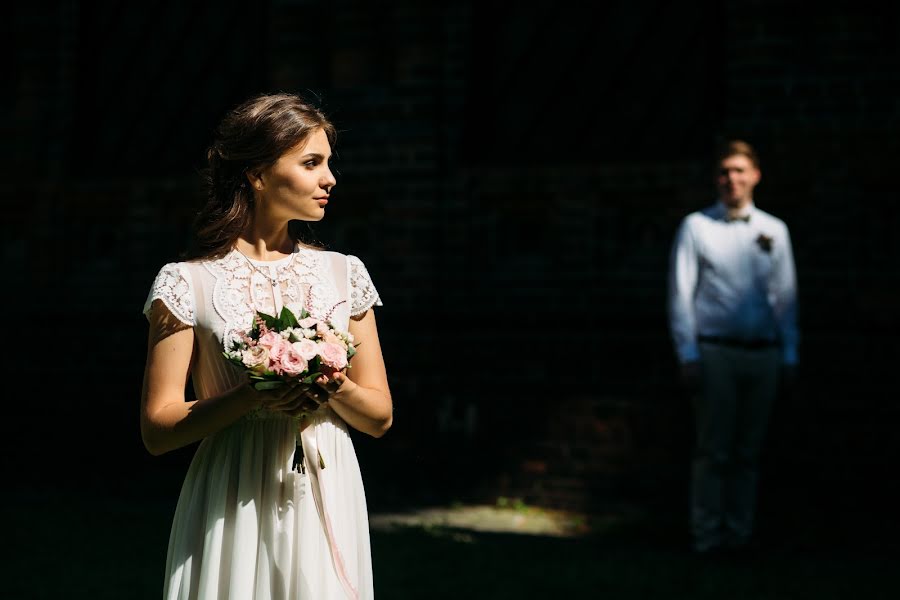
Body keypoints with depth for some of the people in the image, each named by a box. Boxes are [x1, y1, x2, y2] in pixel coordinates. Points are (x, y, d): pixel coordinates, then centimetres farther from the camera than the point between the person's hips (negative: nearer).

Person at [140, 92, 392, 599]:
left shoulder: (344, 274, 8)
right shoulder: (188, 282, -2)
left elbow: (379, 417, 10)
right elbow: (158, 429, -5)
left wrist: (337, 389, -11)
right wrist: (252, 397, -19)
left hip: (328, 503, 3)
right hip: (233, 513, -3)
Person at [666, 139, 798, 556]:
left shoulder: (774, 231, 12)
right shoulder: (696, 227, 3)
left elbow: (786, 297, 14)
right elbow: (681, 295, 1)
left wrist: (789, 356, 7)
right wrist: (688, 355, -7)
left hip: (764, 355, 3)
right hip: (715, 353, -3)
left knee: (748, 452, 6)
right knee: (713, 451, -4)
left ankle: (739, 534, 12)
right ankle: (706, 537, 2)